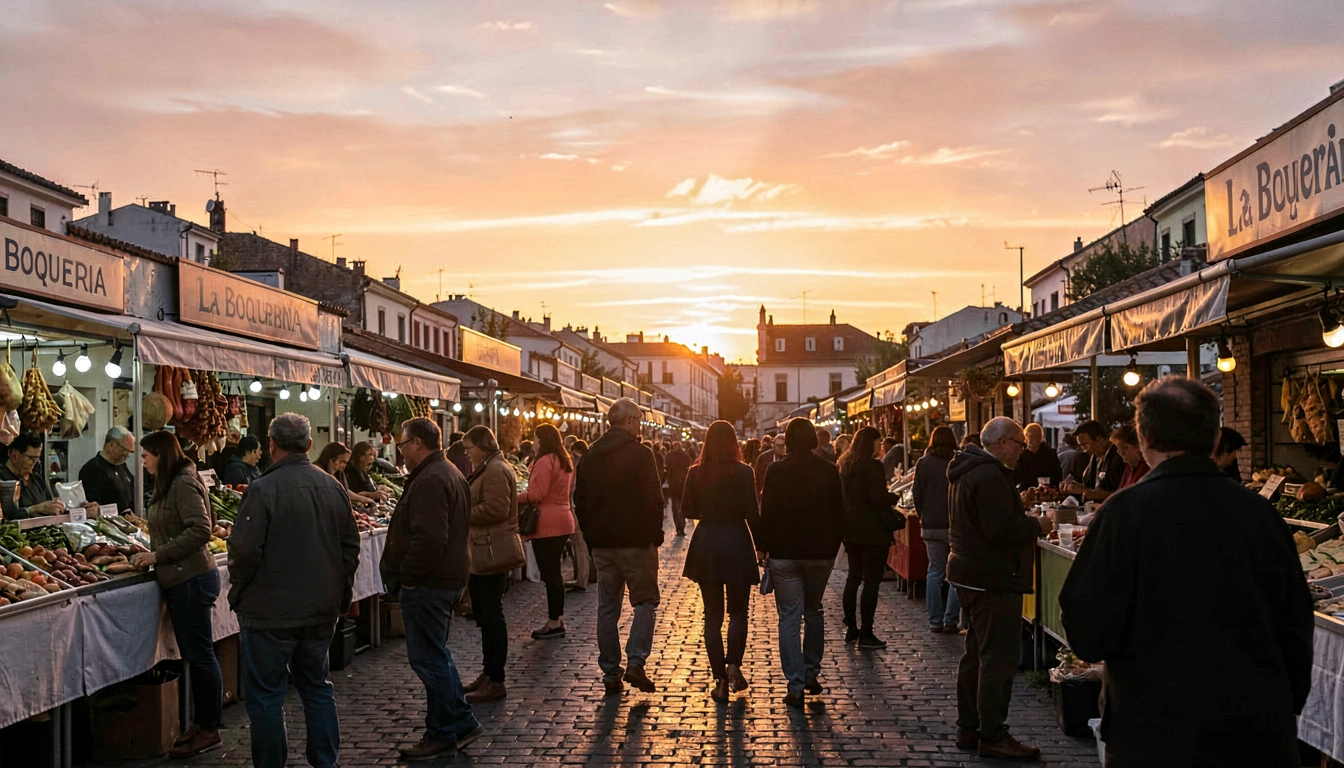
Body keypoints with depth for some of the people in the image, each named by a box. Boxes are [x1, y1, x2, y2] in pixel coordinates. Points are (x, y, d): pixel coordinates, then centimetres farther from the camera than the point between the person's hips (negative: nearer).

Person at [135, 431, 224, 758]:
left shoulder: (184, 484, -14)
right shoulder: (168, 484, 15)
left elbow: (200, 530, -22)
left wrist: (158, 555, -18)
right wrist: (149, 552, 9)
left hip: (192, 579, -10)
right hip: (179, 579, 10)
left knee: (199, 654, -2)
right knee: (194, 655, 14)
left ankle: (210, 729, 6)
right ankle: (200, 723, 23)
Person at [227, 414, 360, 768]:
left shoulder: (262, 489, -16)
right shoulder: (332, 487, 2)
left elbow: (244, 551, -18)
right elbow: (351, 546, 8)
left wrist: (238, 592, 1)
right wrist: (340, 595, 19)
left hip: (270, 613, -6)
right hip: (321, 612, 6)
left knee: (265, 695, 6)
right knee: (317, 687, 18)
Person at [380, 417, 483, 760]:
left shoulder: (430, 481, -20)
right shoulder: (450, 473, 15)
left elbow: (428, 538, -29)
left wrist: (407, 575, -18)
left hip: (427, 583, -11)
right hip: (449, 576, 11)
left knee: (428, 658, -1)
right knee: (435, 655, 18)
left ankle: (443, 735, 7)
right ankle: (462, 723, 23)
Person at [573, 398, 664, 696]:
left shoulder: (590, 456, 8)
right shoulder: (640, 454, -10)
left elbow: (580, 501, 11)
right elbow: (654, 499, -13)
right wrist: (655, 534, -2)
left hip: (602, 544, 5)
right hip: (636, 541, -5)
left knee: (607, 607, 9)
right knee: (645, 602, 6)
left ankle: (610, 674, 12)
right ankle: (636, 662, -8)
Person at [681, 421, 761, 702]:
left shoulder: (696, 473, -1)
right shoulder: (743, 472, -8)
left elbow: (687, 509, 6)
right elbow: (752, 513, -10)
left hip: (705, 544, 2)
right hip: (737, 542, -2)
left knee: (712, 615, 9)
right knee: (738, 611, 14)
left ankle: (720, 680, 8)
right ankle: (734, 666, -5)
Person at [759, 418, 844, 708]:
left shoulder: (776, 471, -8)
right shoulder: (829, 471, -2)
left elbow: (767, 513, -6)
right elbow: (839, 513, 2)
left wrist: (763, 548, 5)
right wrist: (833, 548, 12)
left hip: (784, 553, -2)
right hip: (820, 553, 2)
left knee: (789, 619, 2)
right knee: (814, 612, 21)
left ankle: (796, 686, 0)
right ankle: (812, 672, 22)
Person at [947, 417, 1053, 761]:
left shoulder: (968, 470, 13)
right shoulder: (990, 476, -21)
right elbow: (1002, 529, -27)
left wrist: (1019, 501, 12)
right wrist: (1037, 525, -12)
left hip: (971, 574, 11)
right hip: (994, 578, -11)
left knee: (976, 655, 18)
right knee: (999, 659, -4)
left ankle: (968, 729, 26)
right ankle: (992, 736, 2)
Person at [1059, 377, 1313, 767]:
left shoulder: (1126, 512, -16)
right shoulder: (1261, 512, -3)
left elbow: (1088, 637, -16)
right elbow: (1297, 629, 7)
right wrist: (1285, 712, 22)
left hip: (1158, 736, -3)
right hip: (1261, 735, 3)